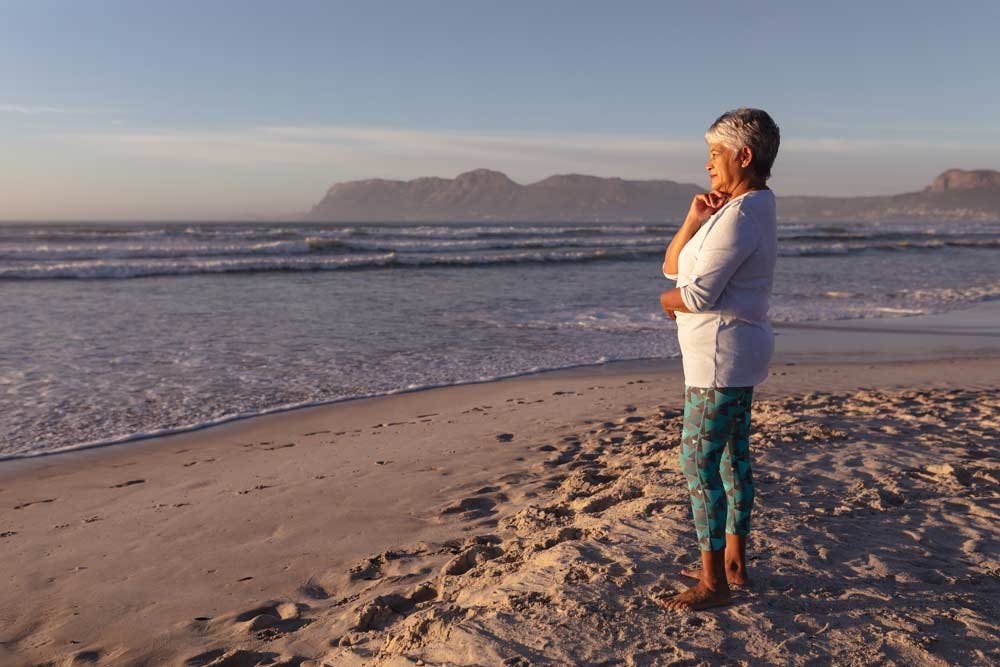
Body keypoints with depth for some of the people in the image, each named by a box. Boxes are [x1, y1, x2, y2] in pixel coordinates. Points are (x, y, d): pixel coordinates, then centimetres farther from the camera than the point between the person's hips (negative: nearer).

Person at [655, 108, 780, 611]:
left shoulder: (740, 214, -18)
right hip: (735, 356, 11)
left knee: (699, 462, -5)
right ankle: (733, 563, 27)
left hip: (722, 356, -11)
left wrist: (668, 299, -2)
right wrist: (693, 220, -4)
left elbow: (696, 294, -24)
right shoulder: (739, 208, 16)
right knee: (732, 456, 15)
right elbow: (672, 267, 11)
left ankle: (713, 583, 4)